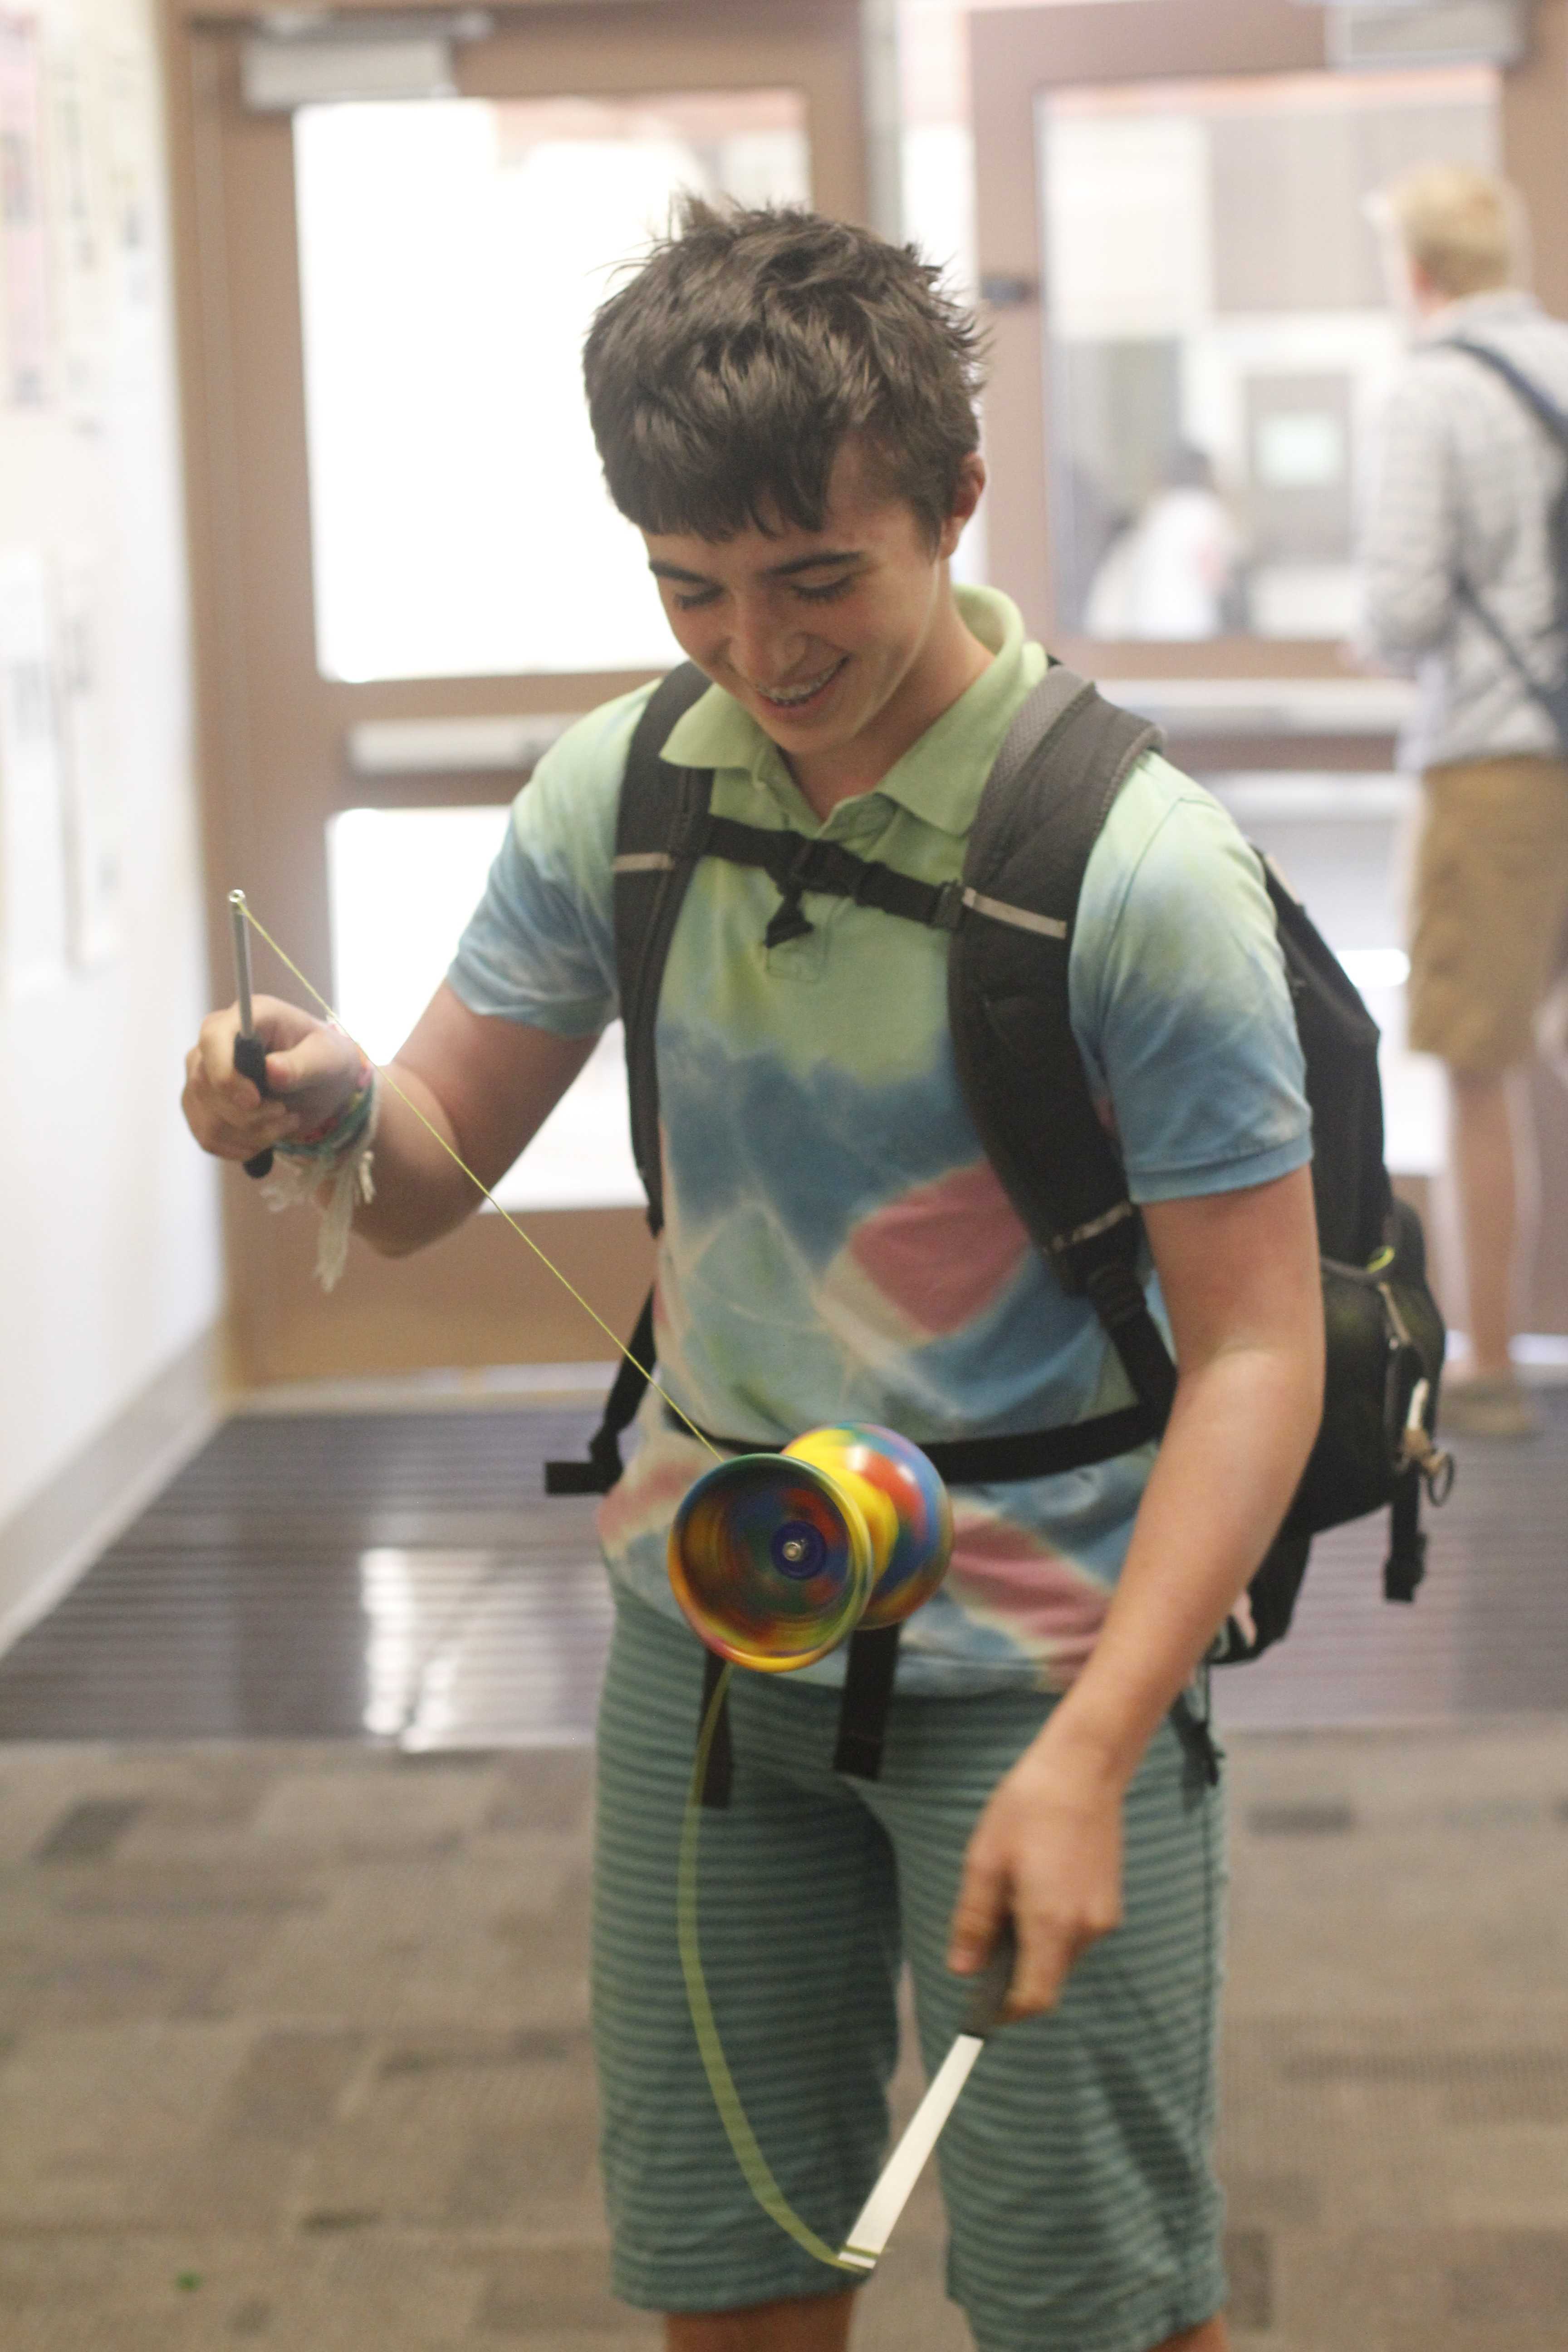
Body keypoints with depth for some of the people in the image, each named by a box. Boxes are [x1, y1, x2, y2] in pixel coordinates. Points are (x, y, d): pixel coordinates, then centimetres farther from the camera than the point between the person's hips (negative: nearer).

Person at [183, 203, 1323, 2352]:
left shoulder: (1136, 866, -18)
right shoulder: (624, 790, -2)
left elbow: (1258, 1353, -16)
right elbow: (428, 1174, 4)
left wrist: (1088, 1755, -26)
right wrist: (326, 1105, -21)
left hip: (1033, 1659, -4)